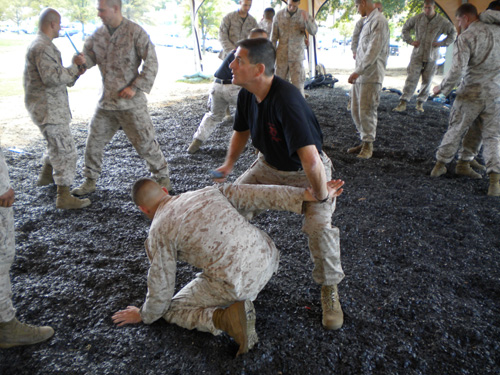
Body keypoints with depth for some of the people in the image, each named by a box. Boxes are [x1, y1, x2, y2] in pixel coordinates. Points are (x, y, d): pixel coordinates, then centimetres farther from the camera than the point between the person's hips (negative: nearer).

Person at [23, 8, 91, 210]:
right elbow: (52, 78, -25)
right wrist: (75, 67, -16)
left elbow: (57, 75, 15)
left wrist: (74, 69, 3)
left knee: (56, 144, 27)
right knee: (65, 150, -10)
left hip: (49, 105, 11)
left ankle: (45, 176, 46)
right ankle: (64, 197, -7)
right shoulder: (42, 47, -17)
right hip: (47, 108, -11)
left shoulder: (41, 45, 17)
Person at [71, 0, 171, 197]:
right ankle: (90, 180, 25)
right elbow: (87, 59, 8)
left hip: (130, 101, -5)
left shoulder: (135, 32, -9)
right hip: (106, 101, 5)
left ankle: (163, 177, 19)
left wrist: (136, 87, -16)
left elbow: (151, 63, -10)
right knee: (94, 140, 9)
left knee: (144, 141, 0)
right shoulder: (98, 34, 7)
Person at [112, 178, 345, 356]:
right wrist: (313, 194, 0)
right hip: (268, 259, 6)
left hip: (236, 283, -6)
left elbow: (161, 288, 5)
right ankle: (243, 305, 20)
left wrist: (145, 316, 27)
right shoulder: (209, 192, 11)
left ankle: (223, 318, -7)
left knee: (172, 309, 17)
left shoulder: (158, 233, -1)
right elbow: (258, 194, 3)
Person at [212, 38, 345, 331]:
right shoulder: (247, 95, -10)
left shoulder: (286, 100, -37)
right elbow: (242, 131, 12)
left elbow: (310, 160, -42)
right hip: (269, 166, 7)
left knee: (319, 226, -26)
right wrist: (229, 164, 1)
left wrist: (321, 197, -29)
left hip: (307, 172, -7)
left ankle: (330, 288, 2)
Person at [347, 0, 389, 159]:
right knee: (355, 110, 11)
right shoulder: (368, 21, 20)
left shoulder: (378, 21, -10)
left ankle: (368, 146, 5)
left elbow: (374, 51, -18)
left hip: (371, 76, -9)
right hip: (360, 75, 9)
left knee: (366, 111, -6)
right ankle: (364, 141, 23)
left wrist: (358, 71, -21)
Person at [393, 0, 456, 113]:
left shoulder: (442, 22, -1)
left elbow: (453, 33, 12)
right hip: (417, 55, -1)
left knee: (427, 81, 5)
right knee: (411, 78, -10)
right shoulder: (417, 18, 0)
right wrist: (410, 41, 3)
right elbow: (405, 28, 15)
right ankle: (403, 103, -11)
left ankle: (420, 103, 17)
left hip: (431, 57, 1)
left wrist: (442, 43, -2)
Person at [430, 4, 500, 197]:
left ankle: (440, 164, 26)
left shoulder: (465, 37, -10)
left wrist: (442, 88, -5)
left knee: (455, 129, 14)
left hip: (471, 92, -3)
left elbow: (457, 70, -18)